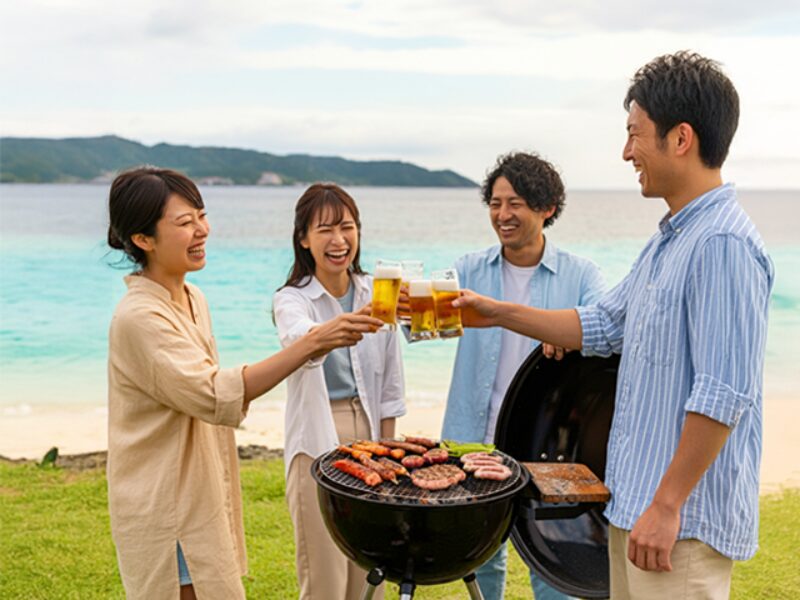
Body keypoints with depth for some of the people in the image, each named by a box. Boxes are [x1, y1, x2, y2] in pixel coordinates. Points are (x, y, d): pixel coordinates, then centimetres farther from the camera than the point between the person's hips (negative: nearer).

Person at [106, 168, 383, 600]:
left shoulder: (192, 299, 7)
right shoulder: (139, 317, -22)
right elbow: (215, 395, -30)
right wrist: (312, 343, -35)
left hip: (200, 497, 8)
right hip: (167, 511, -8)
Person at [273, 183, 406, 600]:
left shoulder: (376, 293, 1)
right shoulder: (291, 299, -10)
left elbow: (390, 382, 8)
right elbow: (301, 340, -36)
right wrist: (353, 321, -55)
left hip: (368, 434, 4)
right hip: (318, 442, -4)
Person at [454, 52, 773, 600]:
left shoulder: (723, 245, -20)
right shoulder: (668, 241, 11)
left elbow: (723, 396, -24)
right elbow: (603, 326, 20)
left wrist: (666, 506, -21)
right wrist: (500, 314, 19)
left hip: (684, 519, -9)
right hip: (634, 503, 9)